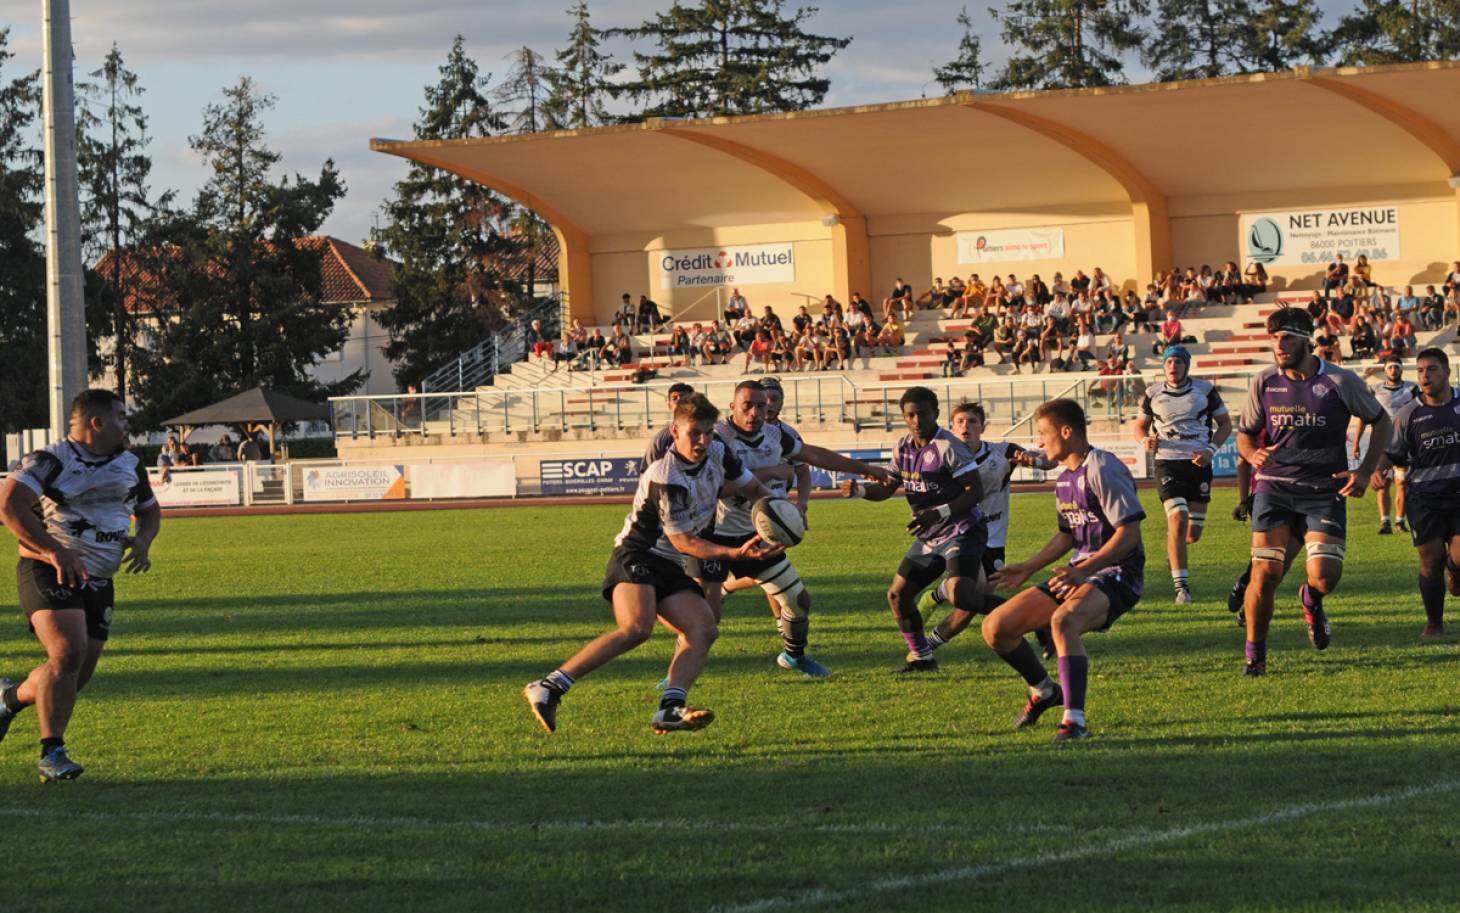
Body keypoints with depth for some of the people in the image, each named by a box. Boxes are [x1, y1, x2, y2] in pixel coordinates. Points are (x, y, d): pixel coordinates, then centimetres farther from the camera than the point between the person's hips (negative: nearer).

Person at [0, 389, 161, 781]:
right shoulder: (50, 461, -11)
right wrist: (55, 551, -30)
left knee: (79, 674, 4)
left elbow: (149, 509, 27)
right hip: (48, 573, -7)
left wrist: (143, 541, 3)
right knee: (68, 652, -24)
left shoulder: (130, 465, 12)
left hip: (98, 582, 7)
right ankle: (52, 753, -18)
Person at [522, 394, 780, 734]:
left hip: (671, 568, 9)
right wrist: (733, 553, -23)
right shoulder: (666, 478, -20)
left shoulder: (717, 454, 5)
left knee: (704, 630, -14)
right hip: (637, 555, -9)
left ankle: (670, 709, -29)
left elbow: (753, 488, 23)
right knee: (637, 627, -32)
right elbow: (683, 541, -16)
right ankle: (548, 688, -33)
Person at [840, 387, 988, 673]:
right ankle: (922, 658, 23)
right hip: (929, 538, 8)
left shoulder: (949, 447, -17)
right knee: (897, 595, 9)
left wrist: (940, 513, -29)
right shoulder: (904, 448, 6)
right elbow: (887, 488, 16)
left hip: (962, 532, -8)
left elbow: (976, 491, -19)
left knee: (960, 595, -30)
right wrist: (858, 489, -4)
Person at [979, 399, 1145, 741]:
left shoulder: (1102, 469, -15)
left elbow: (1130, 533, -22)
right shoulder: (1065, 479, 14)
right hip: (1081, 574, 9)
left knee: (1063, 620, -40)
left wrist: (1083, 571, -29)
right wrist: (1028, 569, 24)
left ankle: (1075, 721, -38)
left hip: (1116, 575, -9)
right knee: (996, 628, 3)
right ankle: (1044, 693, 28)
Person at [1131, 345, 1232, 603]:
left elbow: (1225, 423, 10)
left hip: (1198, 463, 1)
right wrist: (1145, 440, -7)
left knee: (1193, 533, 3)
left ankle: (1174, 550, 42)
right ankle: (1181, 587, -17)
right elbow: (1139, 425, 17)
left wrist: (1211, 450, -7)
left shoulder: (1205, 390, 3)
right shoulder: (1153, 393, 4)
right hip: (1168, 463, -1)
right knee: (1178, 519, -20)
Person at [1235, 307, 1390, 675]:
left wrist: (1365, 472, -1)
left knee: (1325, 577, -12)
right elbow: (1245, 434, 15)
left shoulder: (1340, 381, -3)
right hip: (1275, 487, 1)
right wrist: (1254, 455, -9)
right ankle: (1254, 655, 5)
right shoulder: (1264, 383, 3)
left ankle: (1311, 601, 27)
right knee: (1266, 572, -11)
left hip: (1325, 490, -1)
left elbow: (1381, 422, 9)